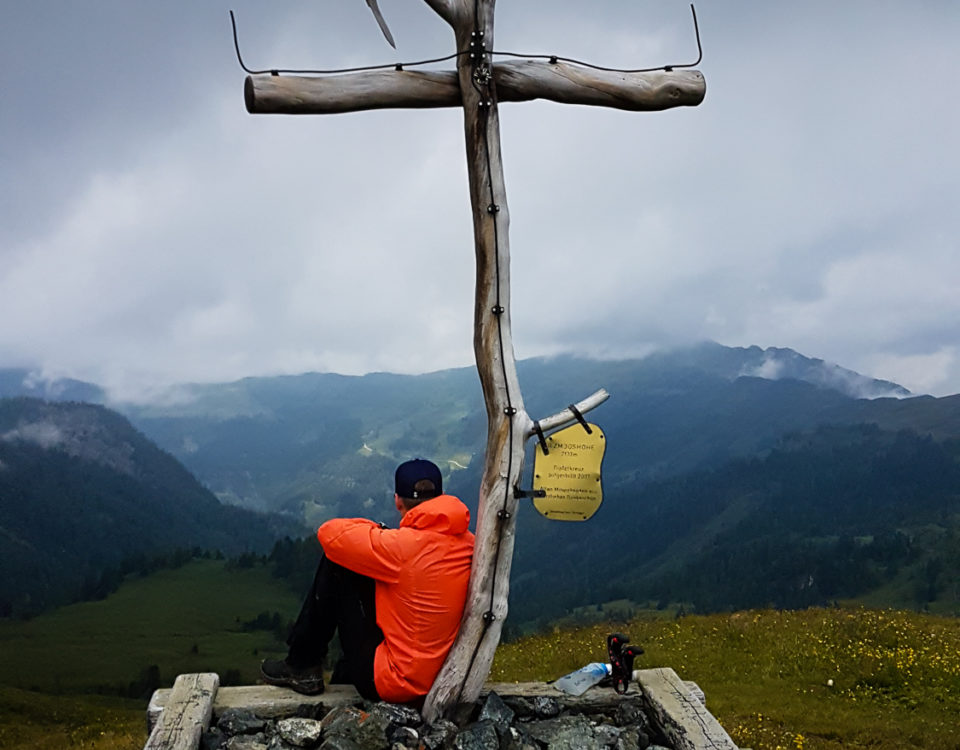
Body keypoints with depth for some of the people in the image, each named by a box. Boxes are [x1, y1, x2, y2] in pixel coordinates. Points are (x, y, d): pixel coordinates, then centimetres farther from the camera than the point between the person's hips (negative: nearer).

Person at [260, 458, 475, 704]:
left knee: (335, 566, 0)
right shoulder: (469, 545, -5)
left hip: (392, 682, -7)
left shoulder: (405, 547, -23)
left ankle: (302, 667, 12)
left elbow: (329, 533, -13)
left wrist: (373, 528, 4)